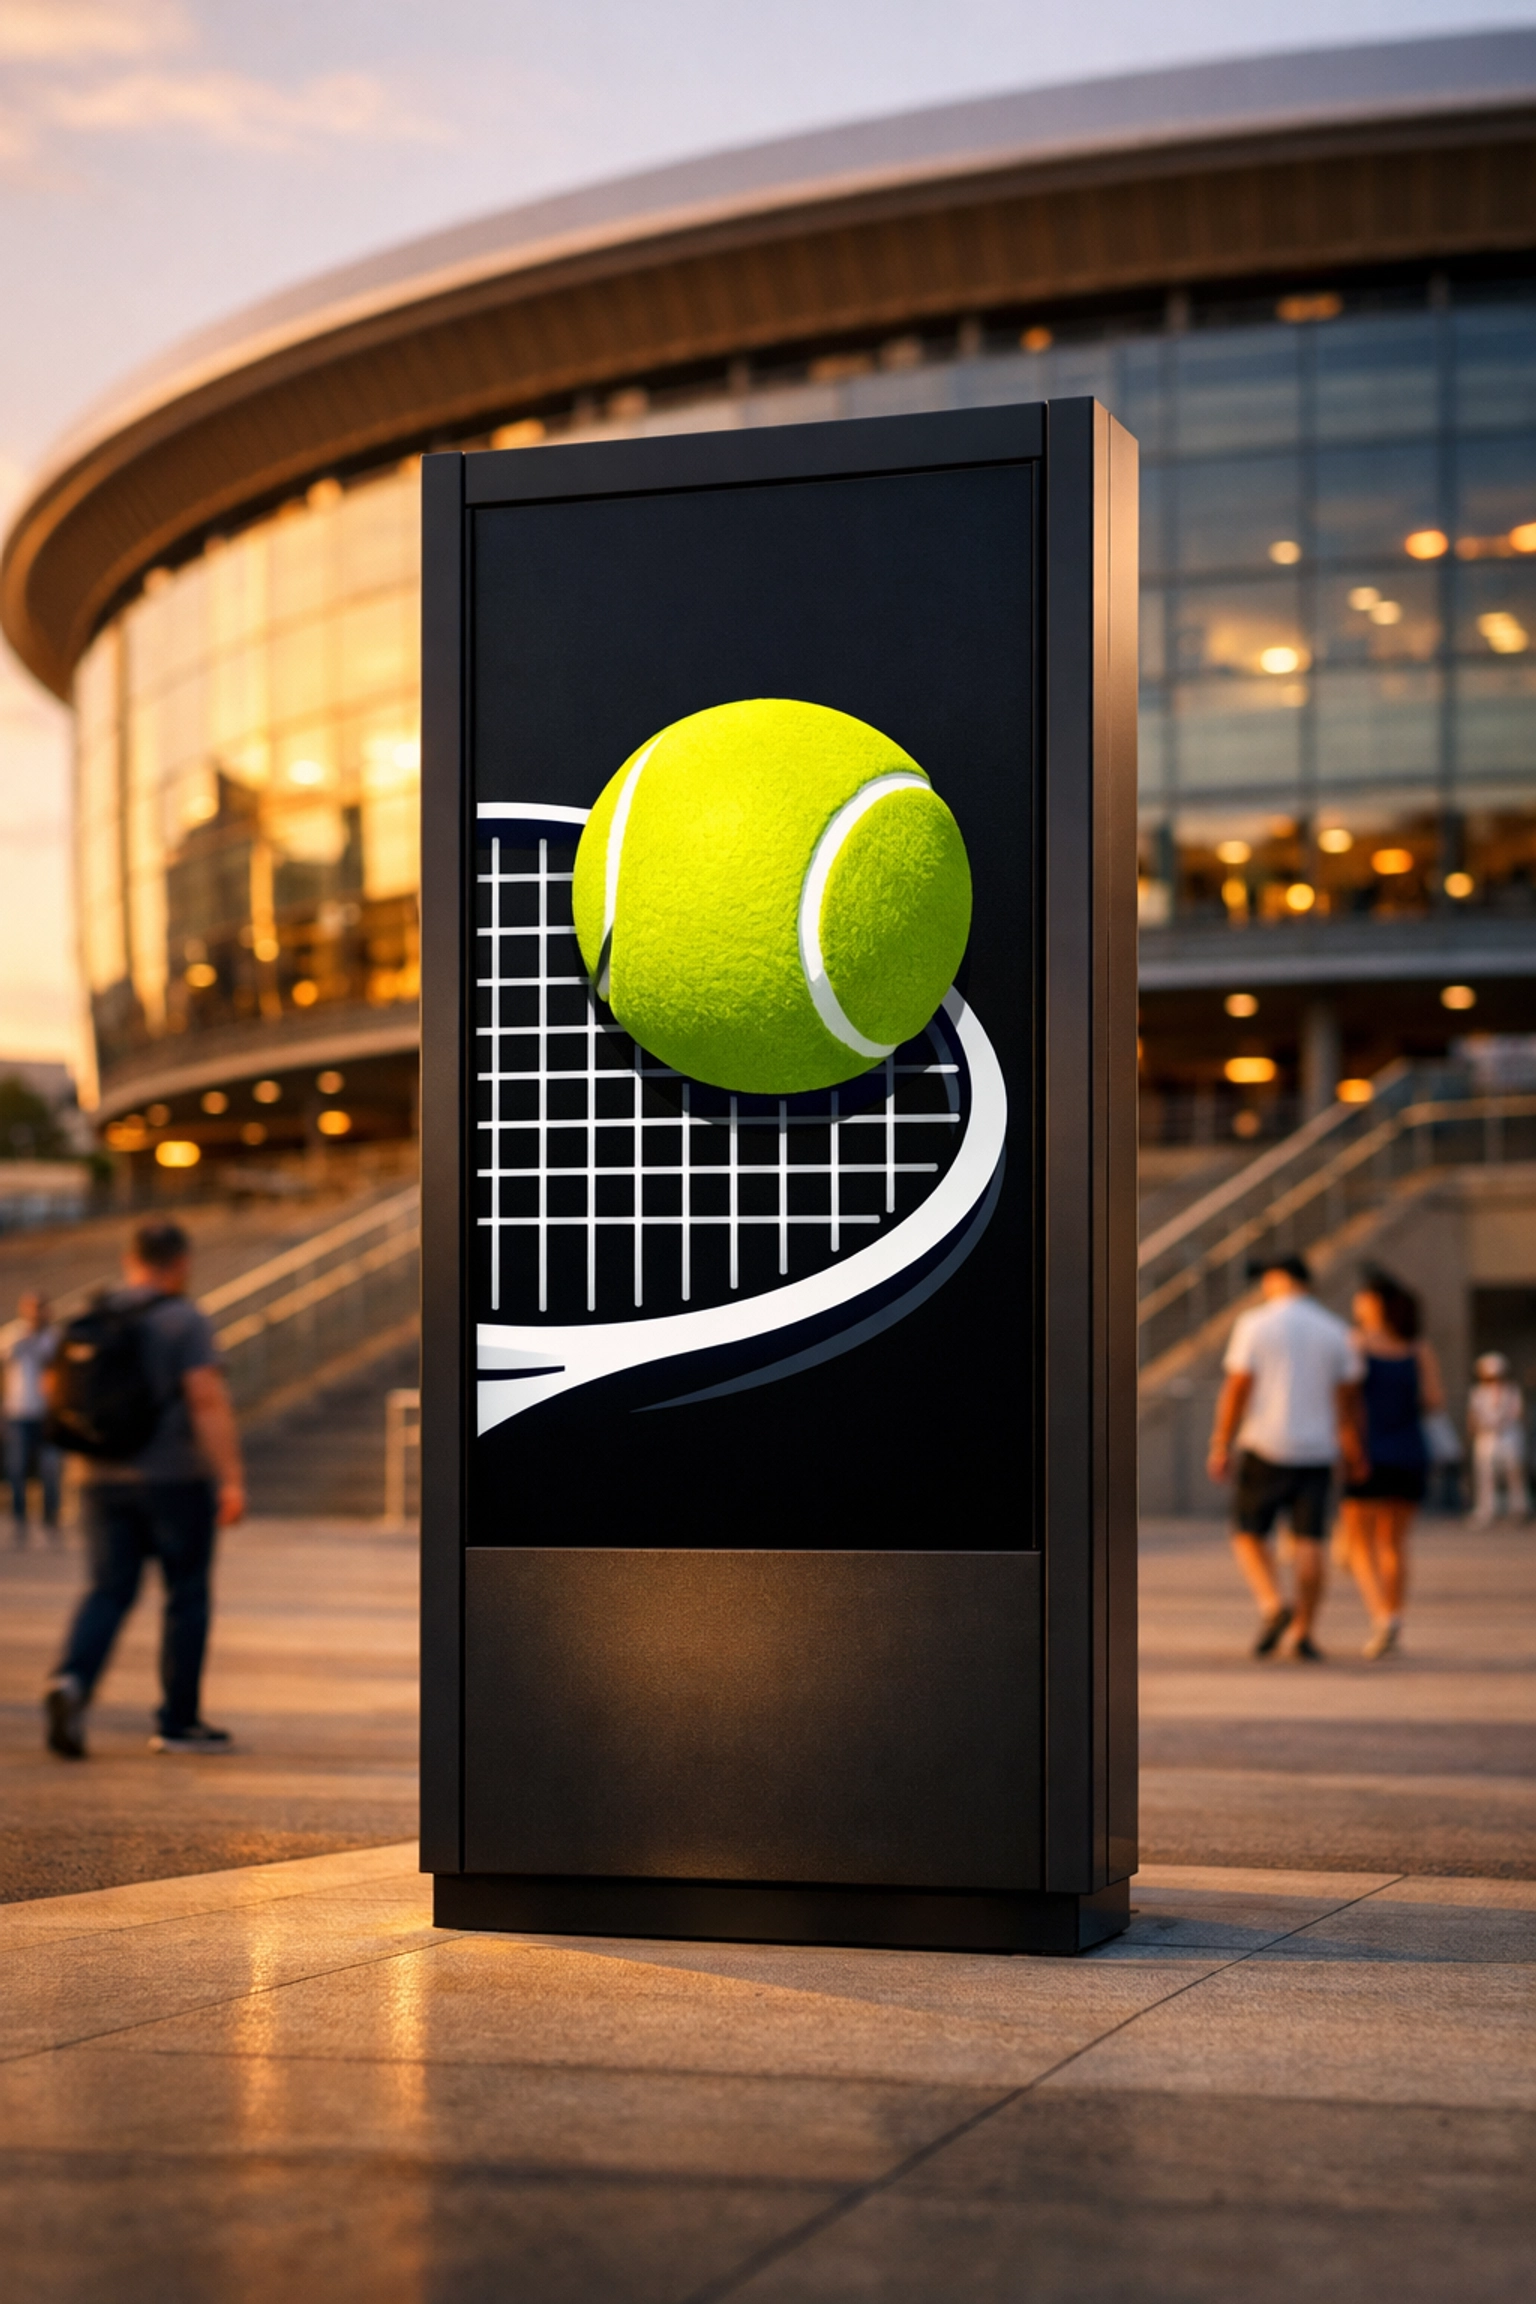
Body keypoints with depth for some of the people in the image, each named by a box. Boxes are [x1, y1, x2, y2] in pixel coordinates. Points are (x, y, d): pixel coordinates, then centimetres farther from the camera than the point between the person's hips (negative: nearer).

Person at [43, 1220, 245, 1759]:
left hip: (105, 1479, 5)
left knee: (109, 1593, 5)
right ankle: (178, 1722, 10)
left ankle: (71, 1683, -20)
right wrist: (232, 1480, -19)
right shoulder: (184, 1321, -10)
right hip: (176, 1479, -5)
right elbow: (209, 1401, -18)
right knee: (187, 1596, 7)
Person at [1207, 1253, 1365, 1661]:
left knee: (1249, 1534, 9)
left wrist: (1221, 1446, -6)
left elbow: (1237, 1388, -9)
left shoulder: (1255, 1324, -4)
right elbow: (1349, 1397, 4)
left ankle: (1273, 1605, -12)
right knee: (1309, 1540, 2)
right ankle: (1303, 1635, 0)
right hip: (1317, 1451, 3)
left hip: (1265, 1447, -3)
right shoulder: (1334, 1331, 6)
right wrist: (1353, 1452, 12)